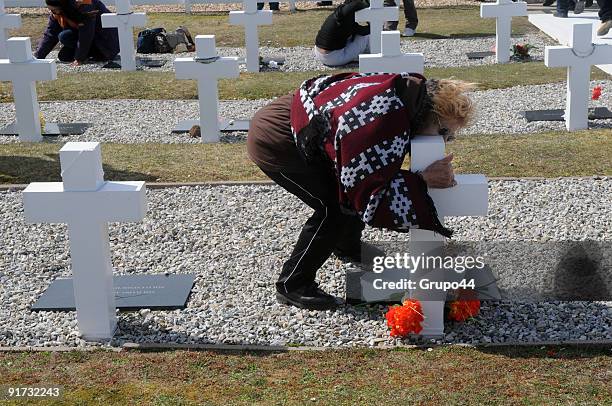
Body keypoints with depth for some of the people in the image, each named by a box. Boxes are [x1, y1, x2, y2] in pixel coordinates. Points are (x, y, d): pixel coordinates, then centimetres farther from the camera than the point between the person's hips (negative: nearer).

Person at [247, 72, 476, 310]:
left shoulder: (406, 88, -7)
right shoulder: (385, 124, -34)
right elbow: (369, 198, -29)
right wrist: (423, 180, -30)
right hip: (274, 142, -9)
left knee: (350, 189, 14)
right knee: (335, 207, -13)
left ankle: (347, 246, 40)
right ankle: (292, 285, 0)